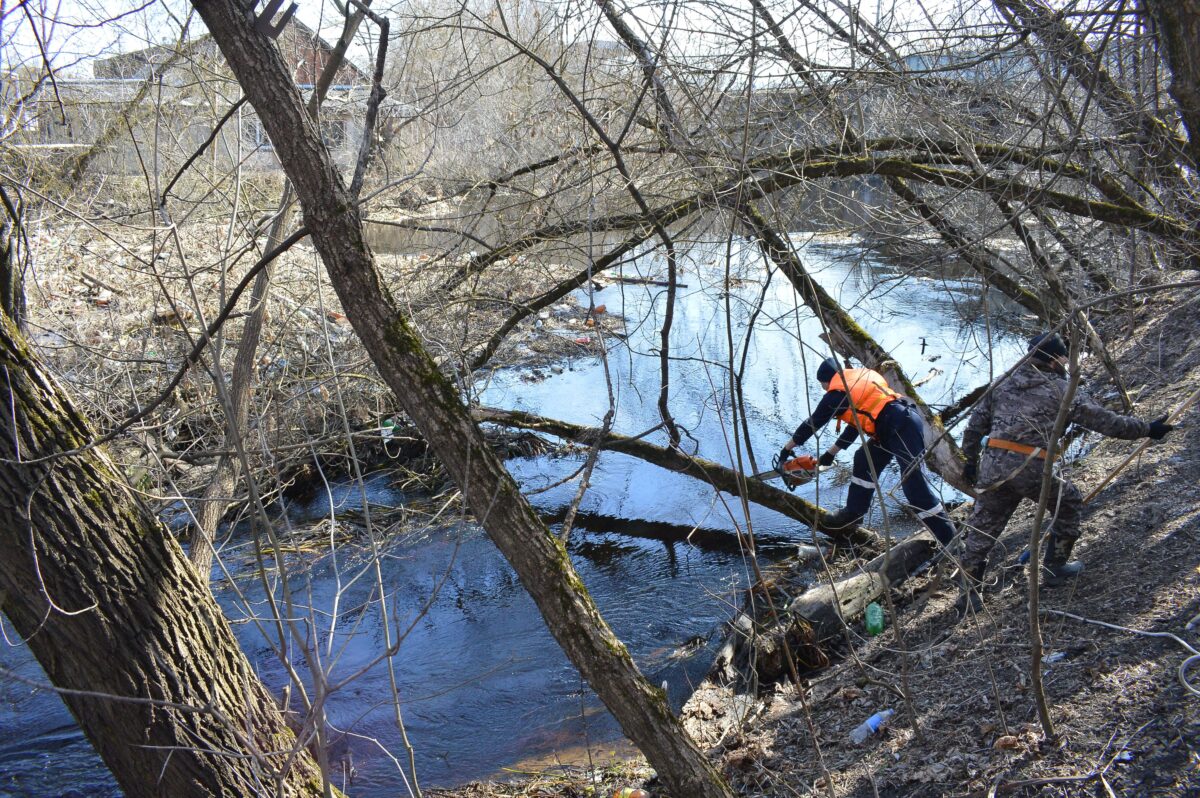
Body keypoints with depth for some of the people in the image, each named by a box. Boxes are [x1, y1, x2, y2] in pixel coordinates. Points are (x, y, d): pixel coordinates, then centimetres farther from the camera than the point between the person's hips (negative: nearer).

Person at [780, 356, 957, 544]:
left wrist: (788, 448, 22)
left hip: (903, 427, -10)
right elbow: (856, 423, 31)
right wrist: (831, 453, 38)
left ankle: (950, 540, -10)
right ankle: (853, 513, 29)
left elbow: (812, 423, 9)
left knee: (913, 483, -11)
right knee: (864, 460, 20)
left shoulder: (837, 393, -1)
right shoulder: (857, 379, 24)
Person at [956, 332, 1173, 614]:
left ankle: (969, 594, 14)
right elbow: (1105, 421, 8)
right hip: (1031, 467, -4)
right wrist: (1147, 429, 20)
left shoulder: (1002, 383, 16)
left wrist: (971, 459, 25)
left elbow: (976, 424, 16)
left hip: (992, 464, 4)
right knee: (1068, 504, 24)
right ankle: (1055, 567, 34)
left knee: (982, 528, 11)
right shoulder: (1062, 391, 5)